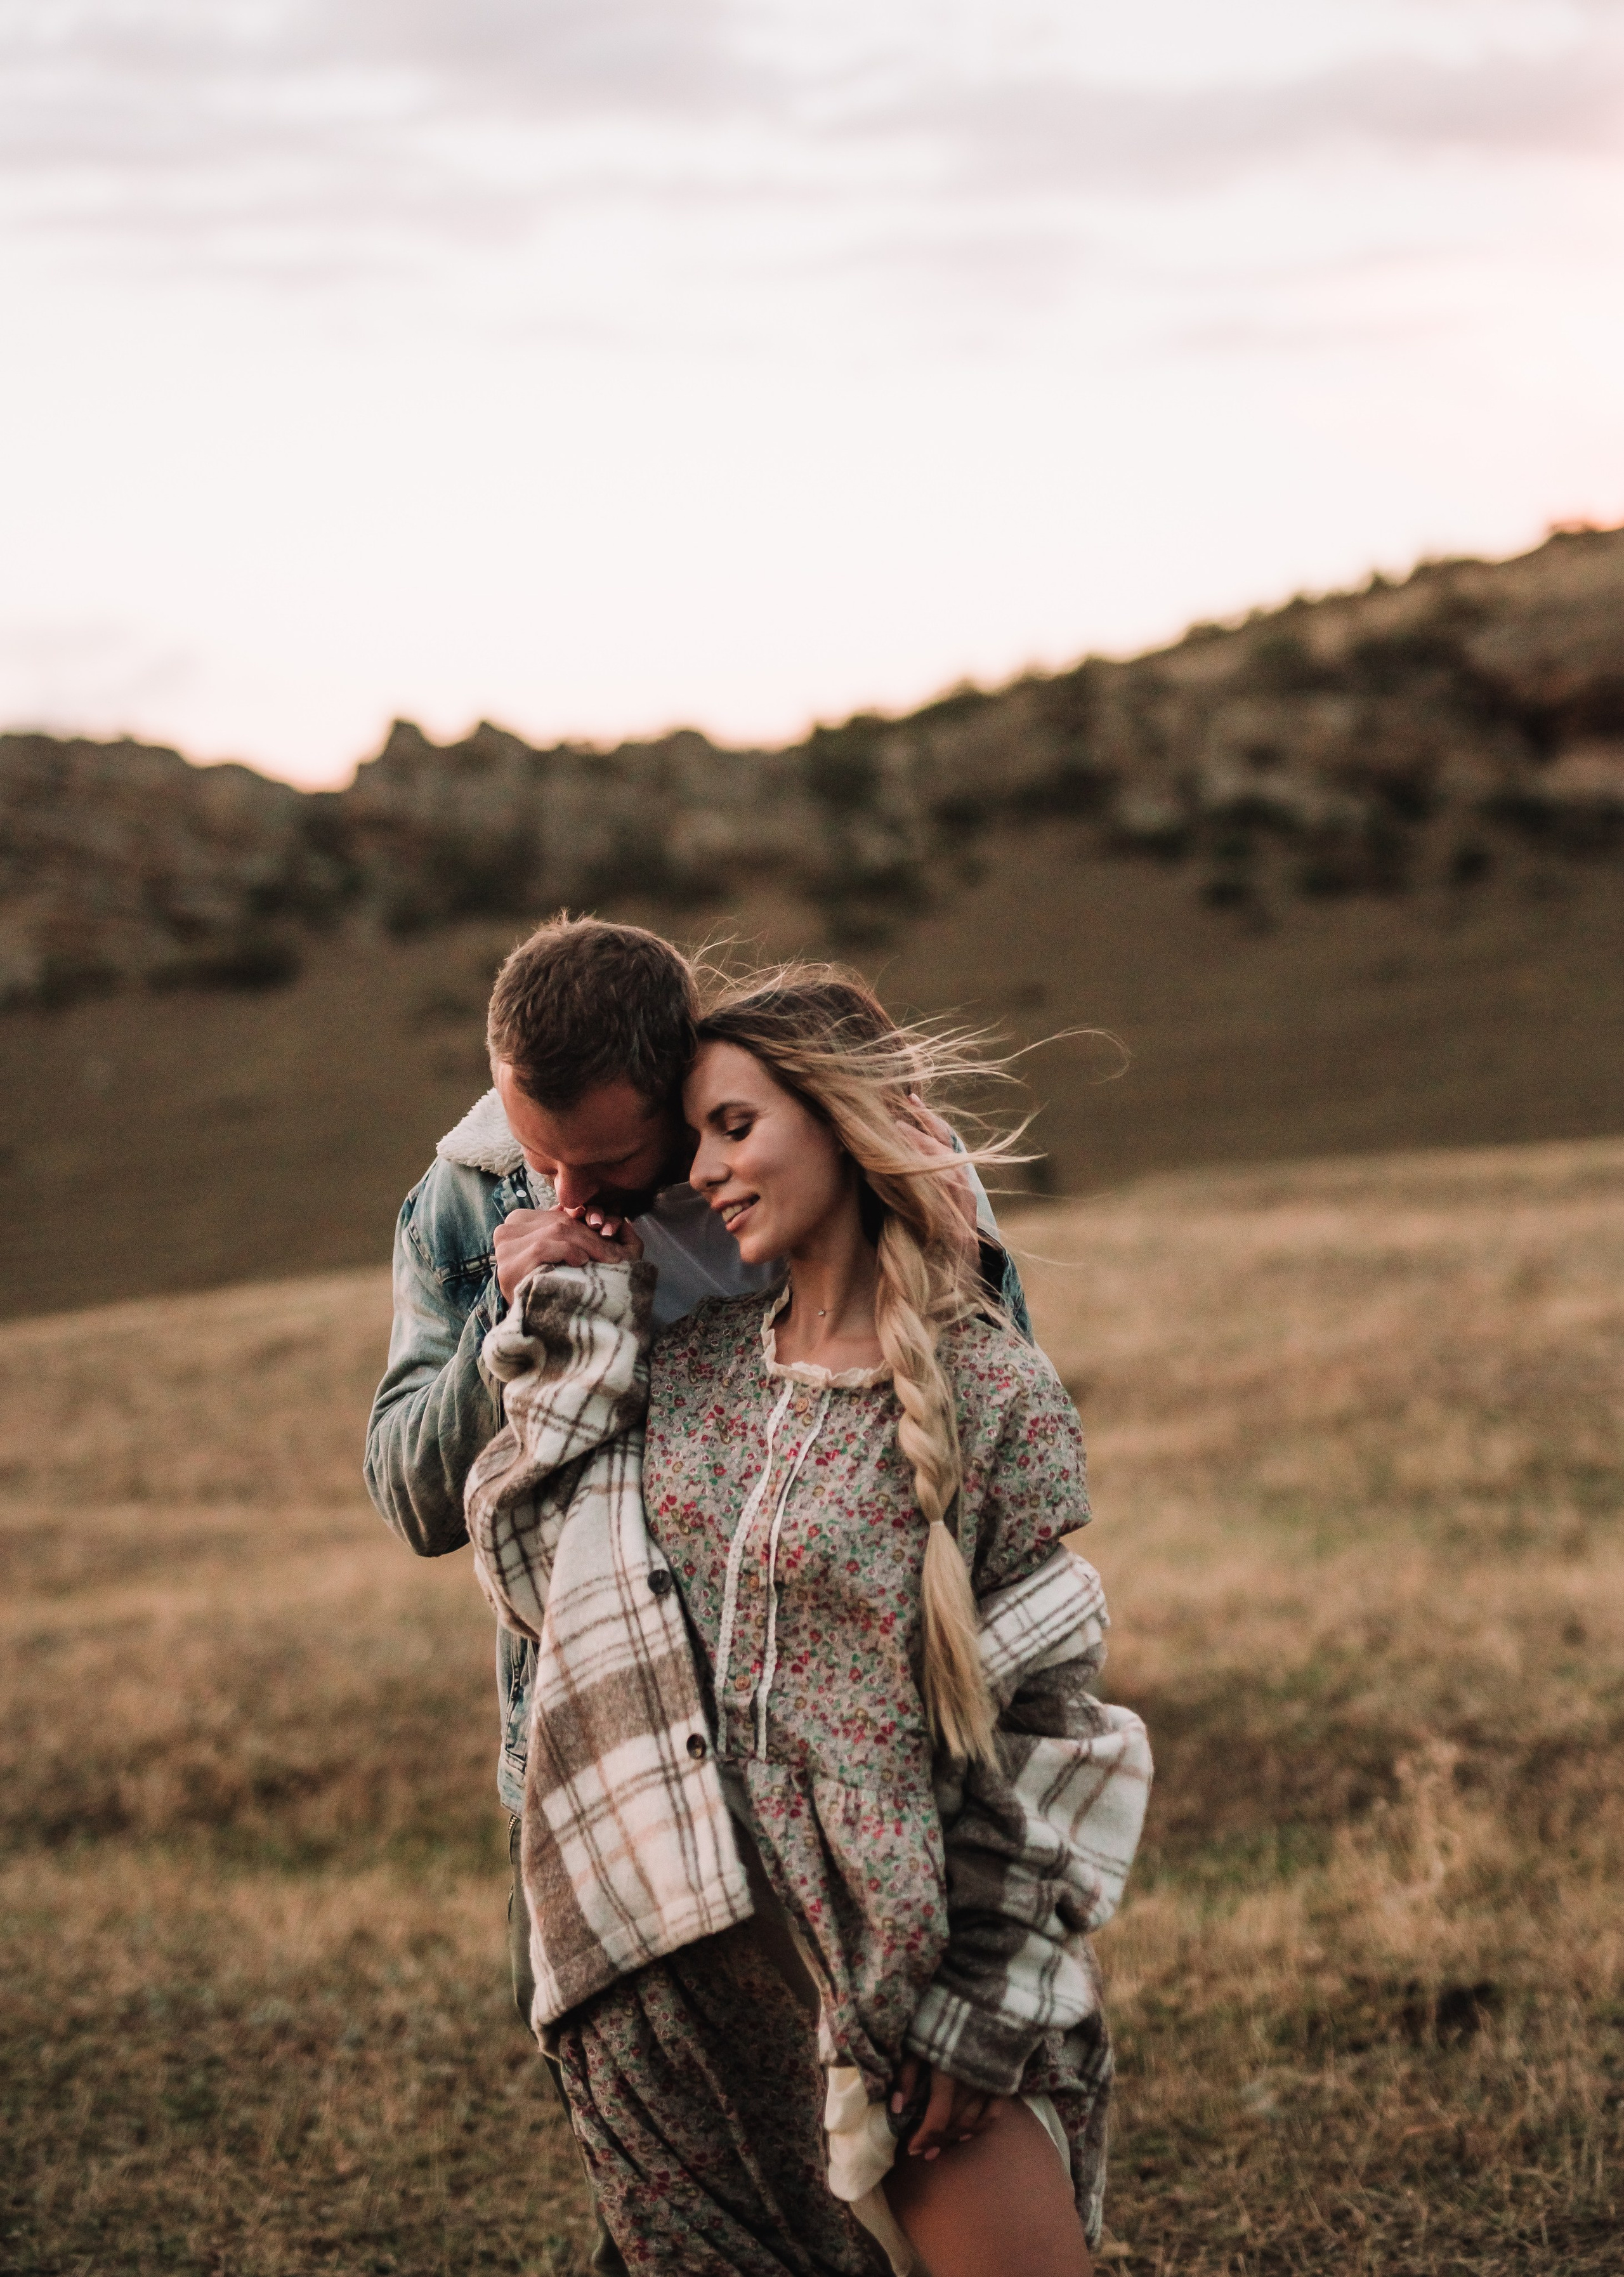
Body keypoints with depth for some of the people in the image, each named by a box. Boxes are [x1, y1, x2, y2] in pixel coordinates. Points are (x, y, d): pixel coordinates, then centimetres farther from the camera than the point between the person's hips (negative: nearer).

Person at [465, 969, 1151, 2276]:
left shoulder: (995, 1395, -6)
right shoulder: (690, 1367, 8)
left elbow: (1037, 1726, -7)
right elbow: (531, 1577, 4)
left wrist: (980, 2011, -10)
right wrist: (571, 1329, 3)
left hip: (908, 1956, -4)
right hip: (686, 1959, 4)